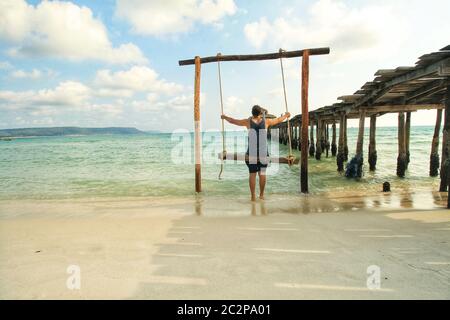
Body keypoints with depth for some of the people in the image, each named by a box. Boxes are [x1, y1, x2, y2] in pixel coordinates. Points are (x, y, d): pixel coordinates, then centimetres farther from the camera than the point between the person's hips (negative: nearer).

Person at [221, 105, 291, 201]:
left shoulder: (248, 121, 0)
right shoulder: (266, 121, 2)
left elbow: (233, 121, 11)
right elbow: (278, 120, 20)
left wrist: (225, 117, 30)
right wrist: (285, 115, 40)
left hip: (251, 152, -1)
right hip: (263, 152, 1)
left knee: (252, 174, 4)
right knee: (262, 173, 11)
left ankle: (253, 196, 3)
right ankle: (261, 194, 13)